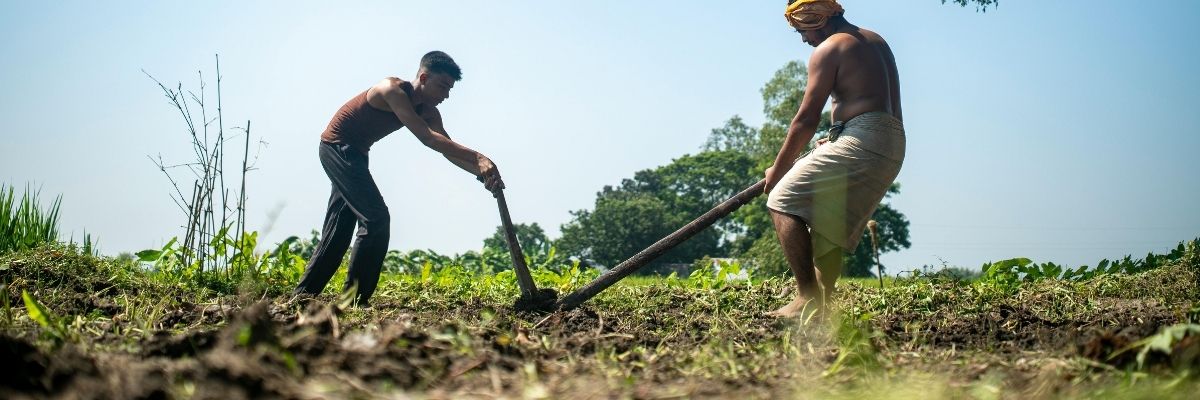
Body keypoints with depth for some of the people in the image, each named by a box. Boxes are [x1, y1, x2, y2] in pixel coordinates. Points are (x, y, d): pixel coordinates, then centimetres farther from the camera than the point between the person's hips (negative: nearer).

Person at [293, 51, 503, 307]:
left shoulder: (428, 111, 1)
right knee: (376, 218, -16)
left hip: (353, 153, 10)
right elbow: (427, 138, -35)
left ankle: (305, 292, 19)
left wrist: (482, 172, -23)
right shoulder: (393, 90, -25)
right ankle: (356, 297, -10)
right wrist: (477, 158, -41)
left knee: (340, 226, 12)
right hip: (337, 146, -10)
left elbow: (448, 149, -5)